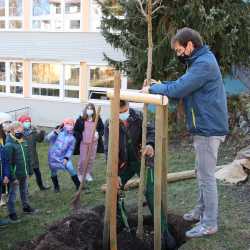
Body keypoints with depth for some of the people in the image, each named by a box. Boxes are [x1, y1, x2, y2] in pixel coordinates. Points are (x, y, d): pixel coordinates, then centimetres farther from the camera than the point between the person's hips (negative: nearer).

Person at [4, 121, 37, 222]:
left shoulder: (24, 142, 3)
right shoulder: (9, 145, -19)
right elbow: (8, 163, -19)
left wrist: (30, 171, 14)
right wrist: (13, 177, -20)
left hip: (25, 174, 7)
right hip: (16, 175, -7)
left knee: (25, 192, 22)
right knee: (13, 194, 7)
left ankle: (26, 207, 40)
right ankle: (12, 213, 18)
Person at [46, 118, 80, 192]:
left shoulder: (72, 138, 0)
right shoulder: (58, 132, -6)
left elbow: (70, 150, -3)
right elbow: (47, 138, -15)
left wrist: (66, 158, -16)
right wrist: (54, 133, -30)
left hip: (64, 158, 1)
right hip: (53, 157, -1)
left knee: (72, 171, -8)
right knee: (54, 173, 13)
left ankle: (78, 185, 8)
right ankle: (56, 186, 37)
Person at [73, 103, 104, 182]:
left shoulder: (97, 119, 0)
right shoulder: (81, 119, -4)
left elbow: (102, 129, 10)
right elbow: (75, 130, 4)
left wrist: (99, 134, -8)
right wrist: (79, 137, -7)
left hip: (93, 143, 2)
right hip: (83, 143, -2)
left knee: (91, 159, 9)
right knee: (83, 159, 1)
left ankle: (88, 174, 23)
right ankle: (80, 174, 16)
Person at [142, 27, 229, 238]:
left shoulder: (204, 64, -20)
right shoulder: (199, 61, 14)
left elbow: (179, 89, -23)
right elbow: (182, 84, 15)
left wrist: (153, 89, -10)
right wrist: (159, 85, 2)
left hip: (209, 128, -10)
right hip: (204, 127, 10)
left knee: (206, 175, -3)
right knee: (203, 173, 20)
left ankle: (210, 224, 6)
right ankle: (202, 210, 34)